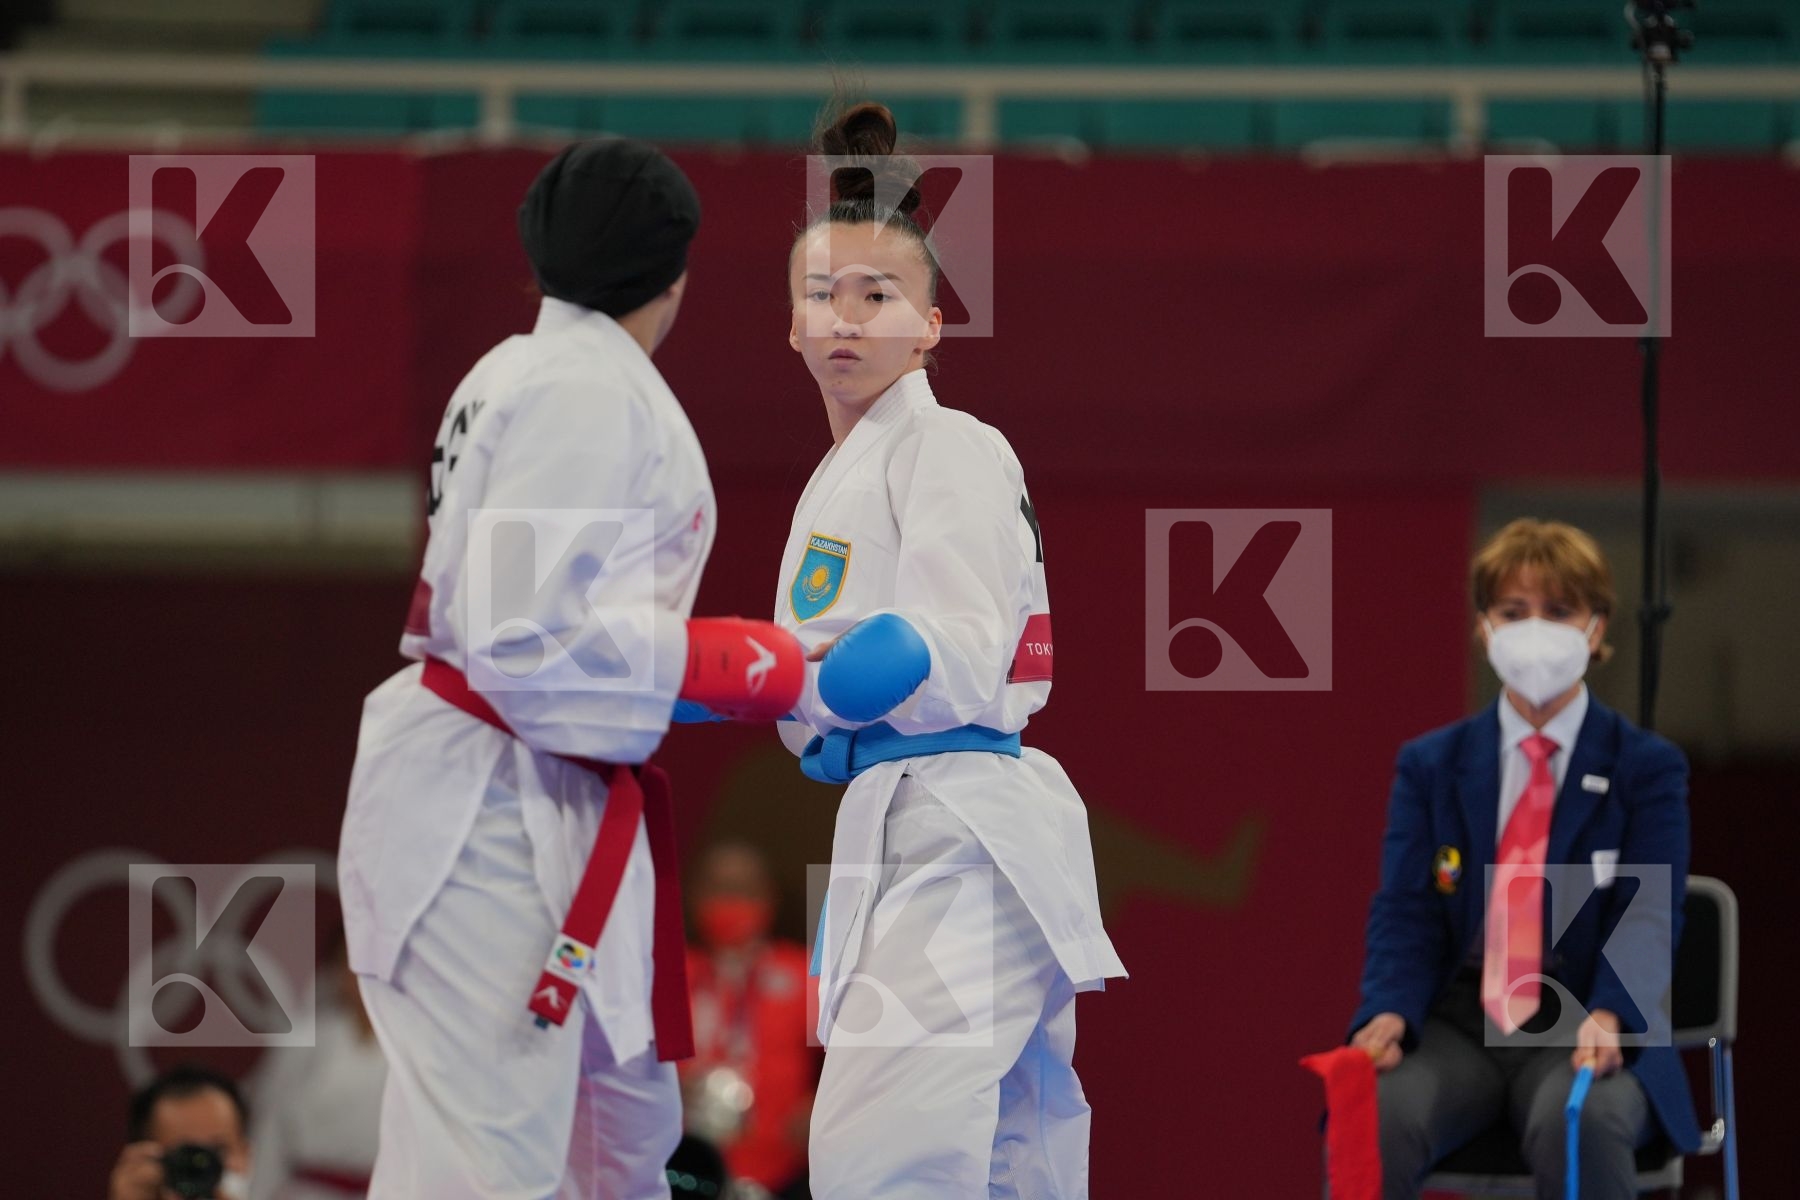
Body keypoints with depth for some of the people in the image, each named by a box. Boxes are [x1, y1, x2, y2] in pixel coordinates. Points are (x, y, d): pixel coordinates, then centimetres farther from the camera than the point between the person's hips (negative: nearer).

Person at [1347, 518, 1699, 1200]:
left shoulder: (1647, 768, 8)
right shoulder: (1430, 766, 14)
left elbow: (1649, 915, -4)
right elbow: (1405, 914, 6)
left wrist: (1607, 1017, -26)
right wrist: (1389, 1013, -17)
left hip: (1581, 1036, -2)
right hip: (1460, 1028, 2)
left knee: (1580, 1125, -38)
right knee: (1374, 1120, -32)